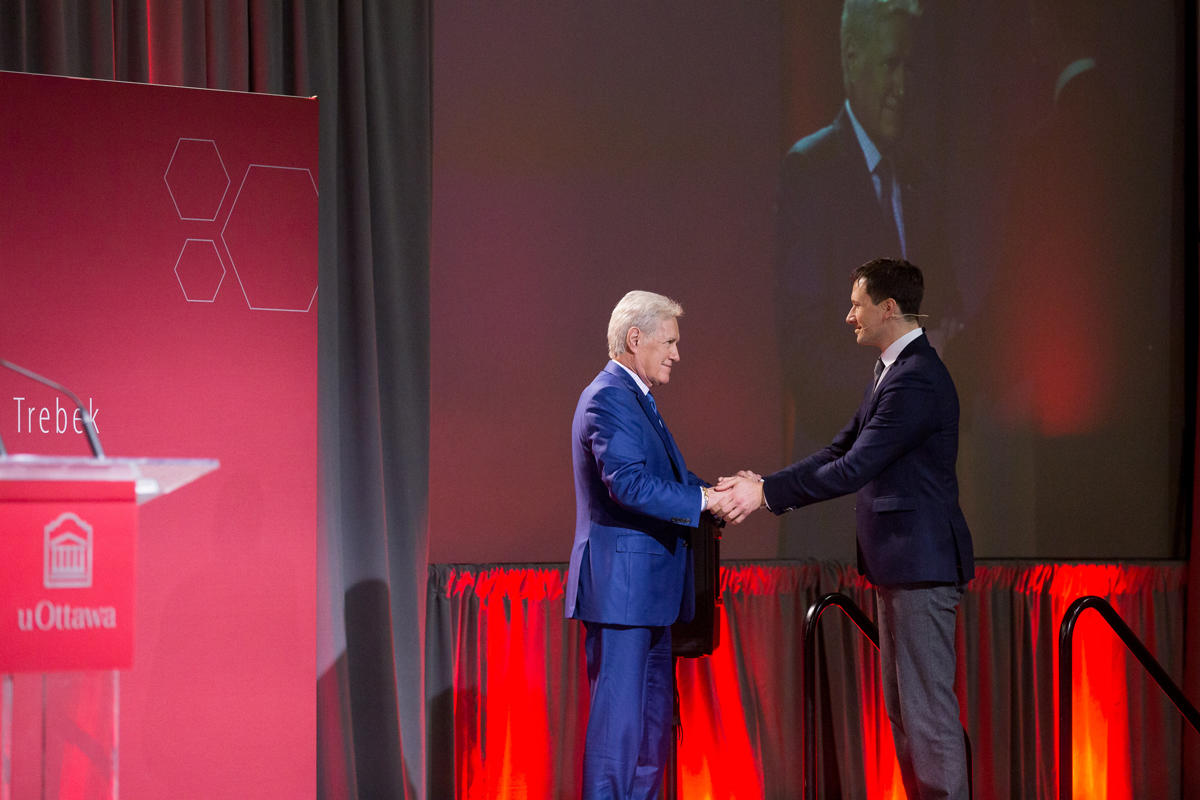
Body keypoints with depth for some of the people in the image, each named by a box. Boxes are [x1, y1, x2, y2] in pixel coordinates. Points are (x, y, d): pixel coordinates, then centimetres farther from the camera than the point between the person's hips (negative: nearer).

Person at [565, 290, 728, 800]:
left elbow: (664, 479, 17)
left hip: (647, 587, 11)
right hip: (620, 583, -11)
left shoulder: (635, 398, 19)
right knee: (619, 714, -8)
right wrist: (704, 500, -23)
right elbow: (629, 483, -26)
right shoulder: (608, 397, -14)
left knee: (653, 715, 15)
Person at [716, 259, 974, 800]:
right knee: (902, 708, 15)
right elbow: (841, 451, 16)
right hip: (898, 563, 11)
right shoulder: (892, 371, 16)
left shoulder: (917, 379, -18)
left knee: (928, 707, -8)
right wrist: (765, 483, 5)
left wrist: (768, 493, -19)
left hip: (921, 564, -11)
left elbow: (856, 467, -23)